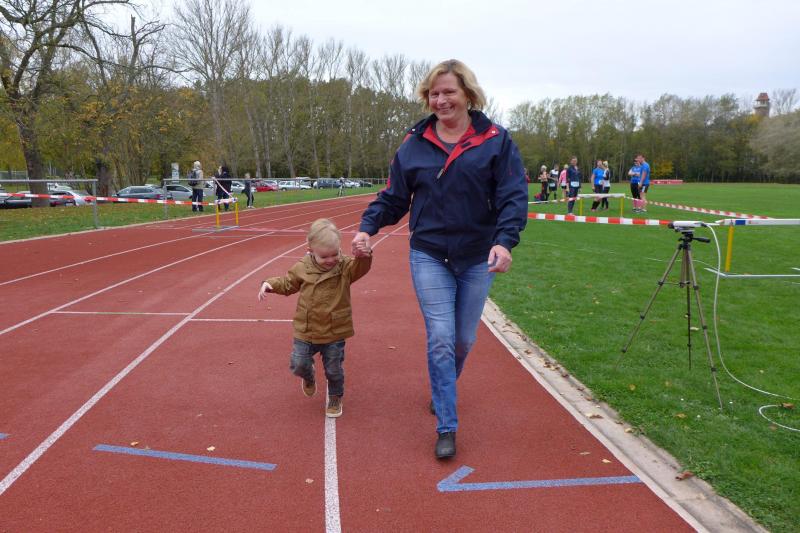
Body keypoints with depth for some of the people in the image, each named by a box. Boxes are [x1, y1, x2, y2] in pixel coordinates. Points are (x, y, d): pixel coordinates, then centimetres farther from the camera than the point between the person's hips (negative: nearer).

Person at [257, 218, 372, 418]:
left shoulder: (344, 267, -12)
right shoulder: (302, 268, -5)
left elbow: (360, 268, -31)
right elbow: (287, 283, 11)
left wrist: (364, 256, -52)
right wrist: (270, 284, -4)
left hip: (335, 333, -1)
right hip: (306, 331, 2)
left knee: (334, 370, 11)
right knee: (298, 365, 7)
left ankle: (335, 397, 39)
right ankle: (308, 377, 44)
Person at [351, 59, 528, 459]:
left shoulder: (496, 140, -3)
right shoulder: (414, 144, 2)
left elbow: (513, 196, -9)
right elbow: (394, 196, 7)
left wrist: (505, 240, -24)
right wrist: (368, 226, -8)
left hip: (478, 259, 1)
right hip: (429, 256, 0)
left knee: (464, 339, 13)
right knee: (440, 340, -6)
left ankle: (443, 390, 44)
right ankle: (446, 428, 7)